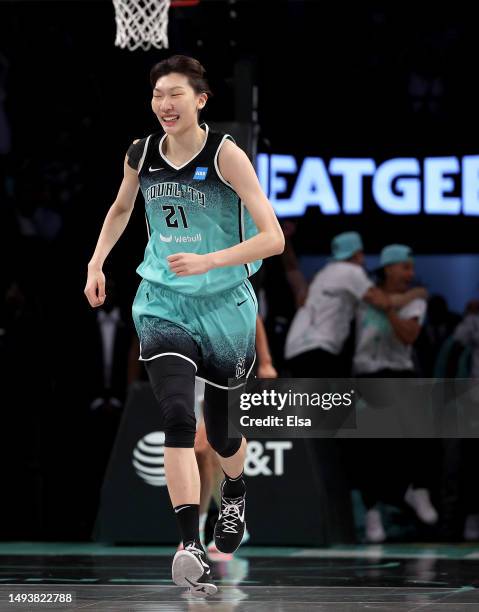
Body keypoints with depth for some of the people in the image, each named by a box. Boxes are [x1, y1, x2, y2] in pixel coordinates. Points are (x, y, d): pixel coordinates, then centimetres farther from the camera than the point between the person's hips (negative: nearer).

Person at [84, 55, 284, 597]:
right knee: (177, 419, -21)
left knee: (221, 431, 14)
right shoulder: (141, 154, 0)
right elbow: (121, 208, 23)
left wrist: (208, 261, -30)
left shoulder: (226, 155, -14)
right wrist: (97, 262, 12)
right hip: (162, 304, 2)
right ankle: (191, 549, -28)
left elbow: (272, 238, -20)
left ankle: (234, 492, 50)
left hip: (224, 305, -2)